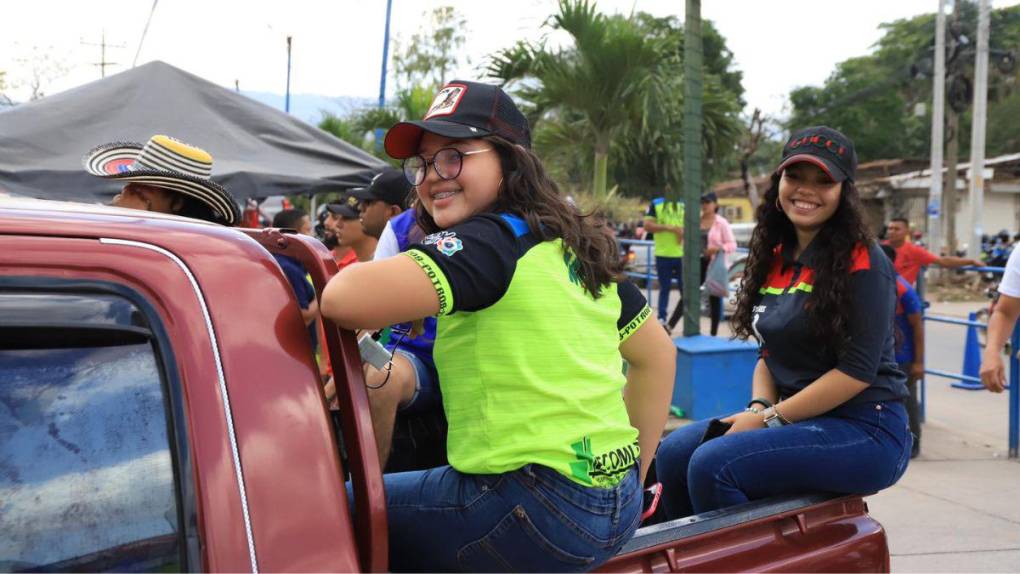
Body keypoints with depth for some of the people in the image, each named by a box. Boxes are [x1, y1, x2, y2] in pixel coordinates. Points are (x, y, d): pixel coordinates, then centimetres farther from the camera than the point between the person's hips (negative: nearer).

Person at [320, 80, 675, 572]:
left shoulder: (486, 240, -15)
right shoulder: (576, 247, 11)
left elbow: (344, 297, -30)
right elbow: (657, 355, 19)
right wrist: (633, 476, 22)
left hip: (538, 512, -9)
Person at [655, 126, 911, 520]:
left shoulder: (861, 262, -12)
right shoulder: (777, 259, 12)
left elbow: (857, 370, -17)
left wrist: (771, 418, -15)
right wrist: (758, 408, -3)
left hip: (865, 430, -8)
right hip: (796, 421, 8)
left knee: (713, 465, -25)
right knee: (675, 452, -6)